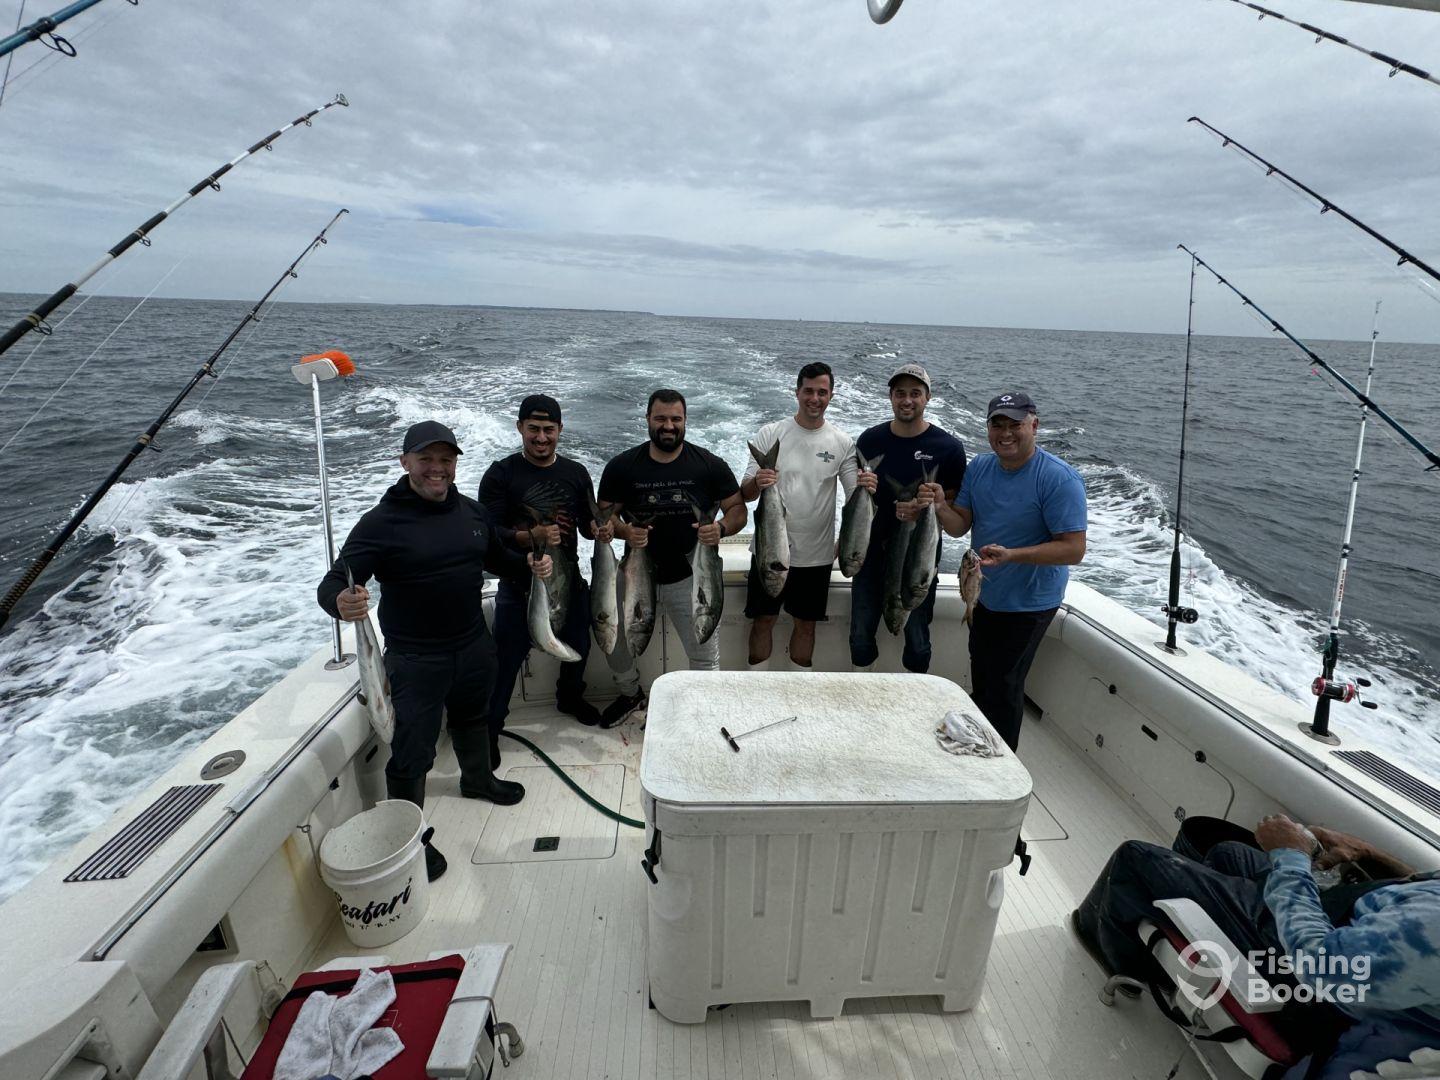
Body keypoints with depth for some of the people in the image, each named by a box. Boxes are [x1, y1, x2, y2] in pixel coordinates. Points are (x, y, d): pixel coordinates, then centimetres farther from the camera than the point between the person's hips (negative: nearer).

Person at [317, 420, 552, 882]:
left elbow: (497, 558, 17)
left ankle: (478, 779, 54)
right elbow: (332, 584, -22)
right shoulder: (381, 522, -18)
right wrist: (342, 603, -45)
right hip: (414, 658, -6)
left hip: (473, 644, 6)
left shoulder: (471, 511, 1)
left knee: (472, 719, 27)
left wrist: (529, 565, -3)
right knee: (412, 752, 1)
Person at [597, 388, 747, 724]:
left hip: (690, 577, -2)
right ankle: (631, 693, 46)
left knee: (705, 657, 4)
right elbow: (604, 514, -1)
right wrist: (624, 531, -23)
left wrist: (722, 528, -25)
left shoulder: (709, 465, -7)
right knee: (614, 640, 16)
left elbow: (739, 510, -2)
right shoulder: (622, 466, -5)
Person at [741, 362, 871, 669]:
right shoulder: (769, 434, -3)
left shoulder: (843, 443, 0)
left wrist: (867, 489, -24)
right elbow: (744, 494, -5)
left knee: (806, 623, 14)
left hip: (816, 554, 1)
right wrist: (757, 483, -28)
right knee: (763, 620, 9)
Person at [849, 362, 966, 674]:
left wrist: (926, 508, -22)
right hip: (872, 551, 3)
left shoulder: (949, 447, -8)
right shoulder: (870, 440, 0)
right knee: (860, 635, 13)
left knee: (917, 640, 11)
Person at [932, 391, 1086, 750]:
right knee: (981, 677, 24)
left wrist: (1011, 555, -37)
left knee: (1003, 687, 5)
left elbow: (1073, 549, -24)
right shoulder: (979, 468, -2)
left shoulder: (1060, 478, -22)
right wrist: (940, 506, -24)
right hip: (984, 596, 7)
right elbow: (960, 526, -2)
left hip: (1028, 603, -7)